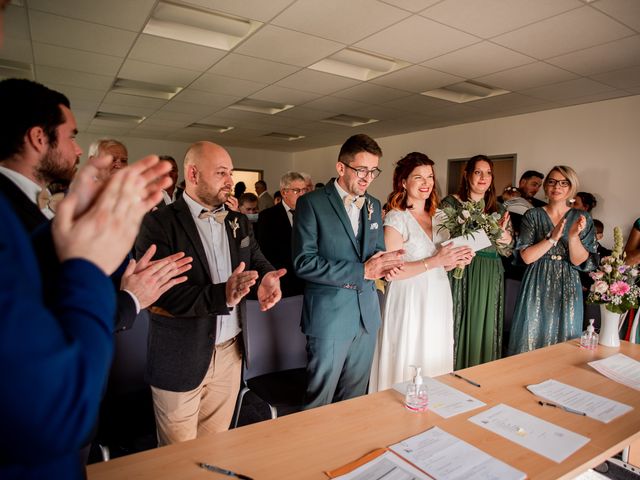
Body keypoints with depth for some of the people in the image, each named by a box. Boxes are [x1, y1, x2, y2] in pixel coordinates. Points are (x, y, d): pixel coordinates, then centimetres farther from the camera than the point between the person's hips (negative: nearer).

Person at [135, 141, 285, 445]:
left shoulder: (239, 222, 8)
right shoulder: (159, 223, -12)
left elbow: (257, 261, 5)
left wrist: (267, 278, -20)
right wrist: (221, 295, -34)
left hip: (230, 352, 5)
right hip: (181, 359, -5)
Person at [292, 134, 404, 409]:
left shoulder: (373, 205, 10)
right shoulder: (311, 203, -10)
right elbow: (304, 262, -17)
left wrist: (381, 263, -7)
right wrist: (362, 271, -19)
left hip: (367, 314, 6)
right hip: (329, 316, -5)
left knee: (355, 399, 18)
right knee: (319, 401, 8)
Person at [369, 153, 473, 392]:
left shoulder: (438, 217, 10)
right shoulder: (396, 219, -10)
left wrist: (456, 260, -2)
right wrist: (435, 261, -22)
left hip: (438, 302, 7)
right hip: (409, 303, -6)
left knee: (435, 365, 14)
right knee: (410, 366, 3)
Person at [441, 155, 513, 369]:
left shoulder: (498, 210, 13)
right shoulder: (451, 203, -1)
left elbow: (508, 251, 12)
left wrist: (503, 234, -10)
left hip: (490, 281, 4)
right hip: (460, 276, -4)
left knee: (485, 331, 10)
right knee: (460, 328, 1)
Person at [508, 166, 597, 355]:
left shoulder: (582, 218, 3)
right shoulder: (533, 216, 0)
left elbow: (579, 261, -4)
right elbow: (527, 256, -8)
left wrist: (573, 236, -21)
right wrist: (553, 238, -19)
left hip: (567, 288, 1)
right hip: (537, 286, -1)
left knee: (563, 336, 8)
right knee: (532, 336, 3)